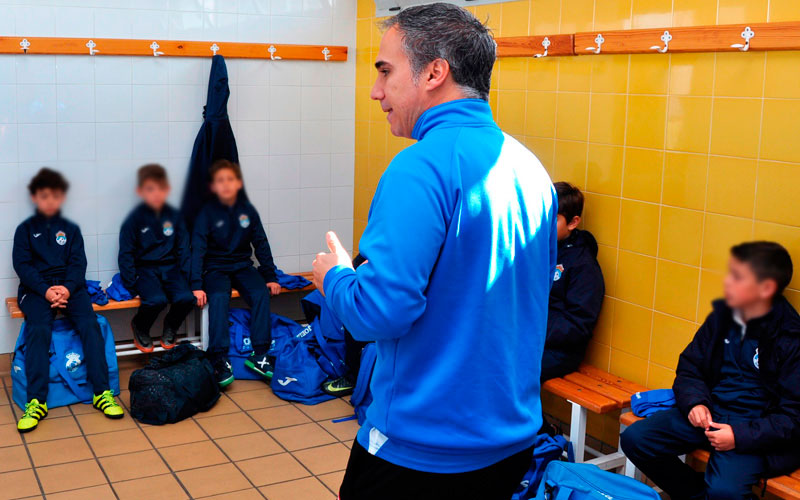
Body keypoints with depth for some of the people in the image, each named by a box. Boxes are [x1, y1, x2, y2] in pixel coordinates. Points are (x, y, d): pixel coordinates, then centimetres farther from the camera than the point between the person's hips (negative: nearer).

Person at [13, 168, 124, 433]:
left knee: (90, 324, -25)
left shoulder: (71, 229, 17)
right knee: (38, 329, -29)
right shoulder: (25, 229, 13)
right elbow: (22, 265, 1)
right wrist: (46, 290, -15)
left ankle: (102, 392, -25)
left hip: (69, 285, 1)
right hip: (36, 288, -1)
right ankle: (36, 402, -32)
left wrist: (67, 288, -15)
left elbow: (78, 263, 6)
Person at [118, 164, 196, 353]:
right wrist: (131, 284, -10)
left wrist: (188, 277, 1)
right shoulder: (135, 219, -5)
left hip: (170, 267, 3)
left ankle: (170, 327, 10)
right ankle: (139, 328, 5)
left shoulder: (174, 216, 4)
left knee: (186, 298, -24)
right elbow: (126, 254, -2)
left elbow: (183, 249, 10)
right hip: (144, 268, -3)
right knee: (157, 300, -30)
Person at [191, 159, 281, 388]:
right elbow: (198, 249, -9)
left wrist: (271, 277, 2)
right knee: (218, 298, -32)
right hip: (215, 268, -3)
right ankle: (220, 360, -33)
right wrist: (197, 285, -20)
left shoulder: (248, 210, 4)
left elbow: (261, 245, 9)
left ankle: (259, 355, -23)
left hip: (242, 266, 3)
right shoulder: (207, 213, -4)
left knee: (261, 294, -25)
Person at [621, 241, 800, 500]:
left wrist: (741, 436, -22)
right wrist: (695, 402, -8)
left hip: (755, 430, -6)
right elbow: (689, 366, 13)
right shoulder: (721, 316, 3)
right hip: (709, 411, 6)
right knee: (634, 438, -9)